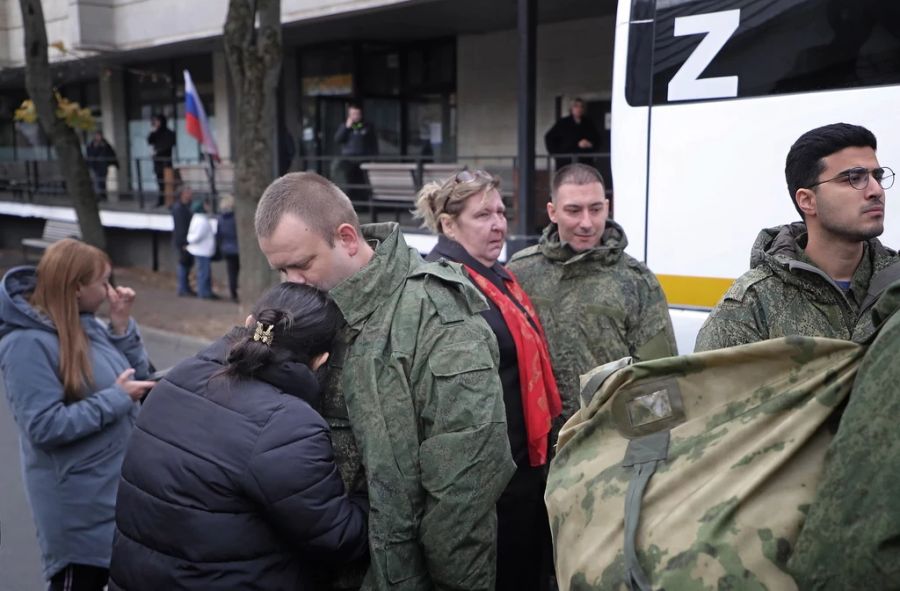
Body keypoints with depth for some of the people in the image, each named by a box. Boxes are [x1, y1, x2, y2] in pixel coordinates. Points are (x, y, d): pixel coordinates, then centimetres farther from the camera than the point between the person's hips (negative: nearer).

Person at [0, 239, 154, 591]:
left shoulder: (85, 323, 2)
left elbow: (135, 377, 7)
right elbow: (45, 427, -26)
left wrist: (122, 325, -6)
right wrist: (116, 400, -21)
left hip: (117, 484, 8)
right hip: (80, 503, -8)